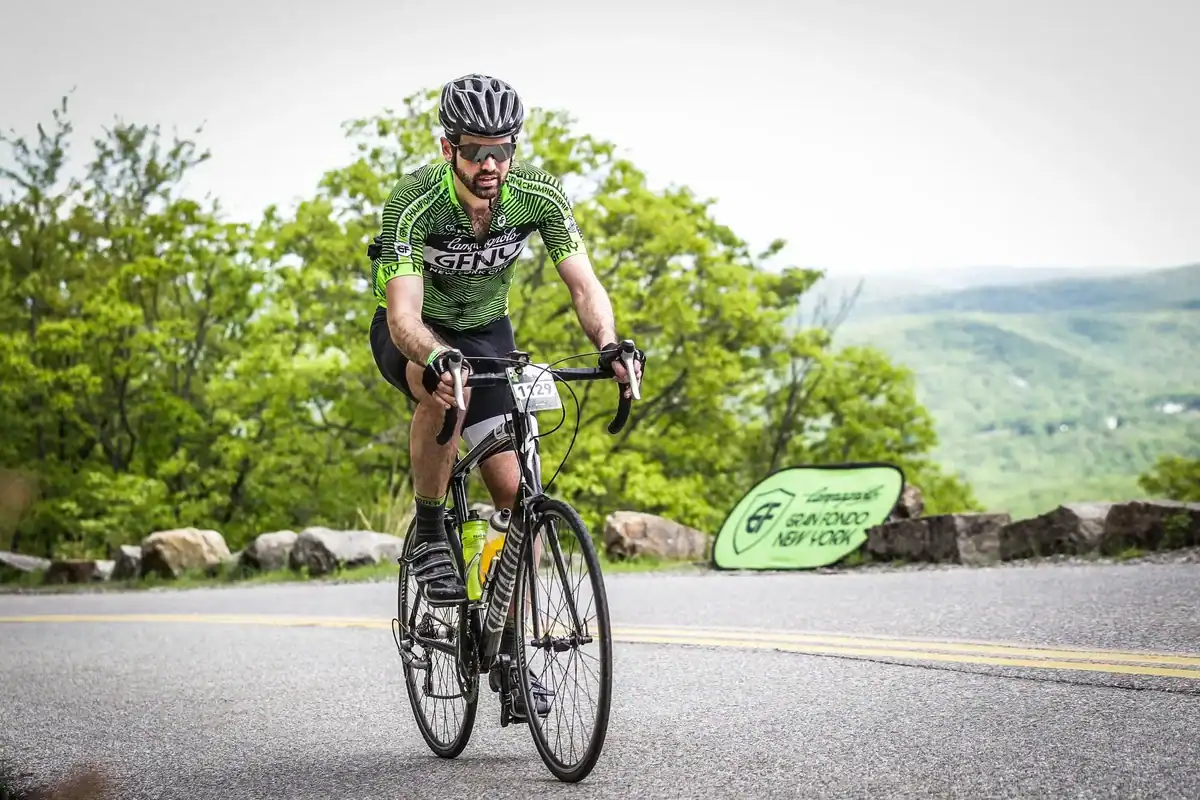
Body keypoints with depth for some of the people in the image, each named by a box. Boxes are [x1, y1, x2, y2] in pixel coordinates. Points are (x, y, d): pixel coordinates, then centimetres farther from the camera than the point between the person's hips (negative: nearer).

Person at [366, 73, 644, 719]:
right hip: (414, 335, -3)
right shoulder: (413, 203, -32)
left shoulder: (539, 193, -23)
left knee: (515, 490, -8)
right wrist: (435, 361, -62)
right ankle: (429, 534, -17)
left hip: (486, 331, 3)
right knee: (444, 392, -40)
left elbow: (583, 284, -24)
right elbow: (404, 315, -41)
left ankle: (510, 648, 6)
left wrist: (609, 345, -45)